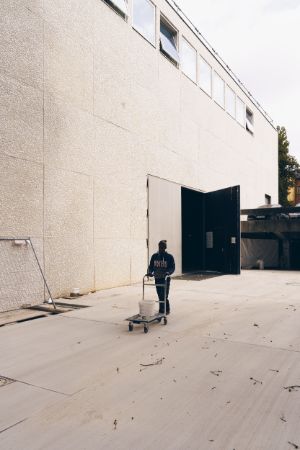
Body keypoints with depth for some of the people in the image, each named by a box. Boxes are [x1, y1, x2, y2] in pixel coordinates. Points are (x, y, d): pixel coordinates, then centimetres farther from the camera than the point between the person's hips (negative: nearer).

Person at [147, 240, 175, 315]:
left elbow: (172, 268, -6)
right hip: (157, 279, 4)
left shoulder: (169, 257, -4)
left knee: (164, 296, -7)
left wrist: (168, 272, -26)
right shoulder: (154, 256, 6)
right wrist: (150, 272, -12)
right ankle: (161, 310, 19)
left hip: (165, 279, -3)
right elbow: (151, 266, 8)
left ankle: (167, 310, 9)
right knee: (160, 296, 8)